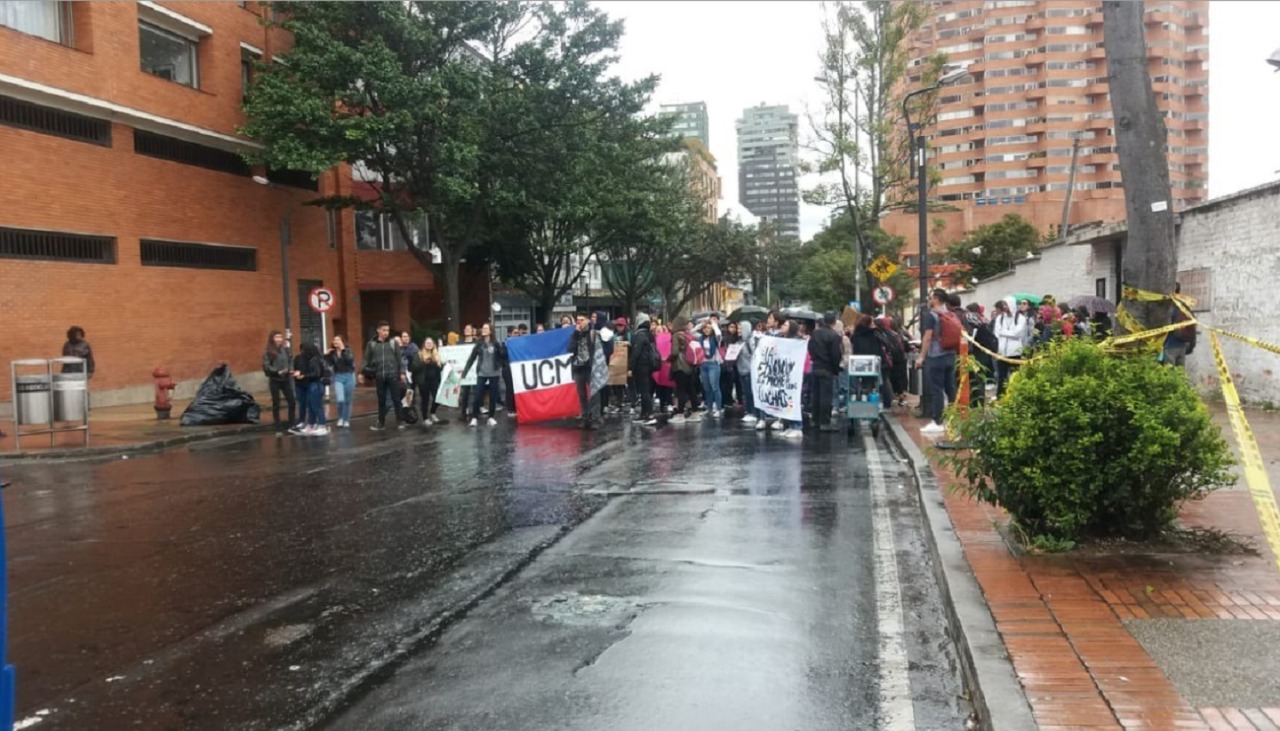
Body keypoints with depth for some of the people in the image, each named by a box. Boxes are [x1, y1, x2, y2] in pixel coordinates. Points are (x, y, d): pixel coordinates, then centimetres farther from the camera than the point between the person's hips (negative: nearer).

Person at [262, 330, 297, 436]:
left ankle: (292, 424, 18)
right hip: (274, 381, -3)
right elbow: (266, 367, -13)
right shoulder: (268, 353, -6)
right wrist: (278, 372, -24)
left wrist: (291, 370, -13)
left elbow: (291, 361, 7)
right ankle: (278, 429, 11)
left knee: (292, 402, 2)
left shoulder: (286, 349, 3)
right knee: (276, 405, 6)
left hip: (286, 380, 3)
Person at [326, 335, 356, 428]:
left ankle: (346, 421, 20)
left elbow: (350, 361, -22)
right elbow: (328, 364, -3)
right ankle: (340, 418, 8)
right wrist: (326, 355, -13)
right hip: (338, 377, 1)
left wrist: (343, 350, -22)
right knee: (340, 400, -16)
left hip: (349, 377, -1)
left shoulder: (348, 351, -4)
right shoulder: (332, 353, 2)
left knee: (348, 401, 6)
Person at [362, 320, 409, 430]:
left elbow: (399, 358, 2)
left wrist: (402, 372, -3)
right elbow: (367, 360, 6)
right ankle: (381, 423, 17)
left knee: (396, 399, 1)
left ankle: (400, 421, 9)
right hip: (379, 376, 1)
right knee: (381, 401, 9)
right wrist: (362, 373, 0)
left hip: (393, 375, -1)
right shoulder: (371, 344, 5)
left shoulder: (394, 342, 2)